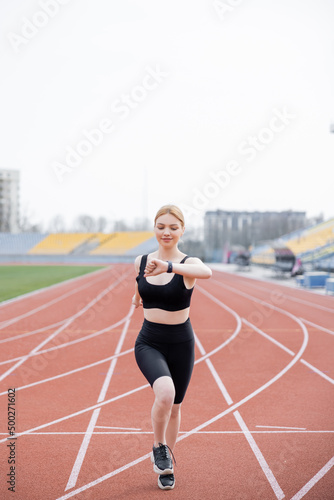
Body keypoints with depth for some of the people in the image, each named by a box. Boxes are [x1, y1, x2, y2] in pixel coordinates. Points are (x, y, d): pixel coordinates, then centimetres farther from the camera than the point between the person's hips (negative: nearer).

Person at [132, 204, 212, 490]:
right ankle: (159, 448, -1)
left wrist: (168, 266, -52)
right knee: (165, 392, -27)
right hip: (149, 342, 1)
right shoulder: (141, 262, -2)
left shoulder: (188, 263, -13)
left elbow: (206, 272, -40)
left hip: (181, 344, 0)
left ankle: (166, 466, 36)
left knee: (174, 407, 13)